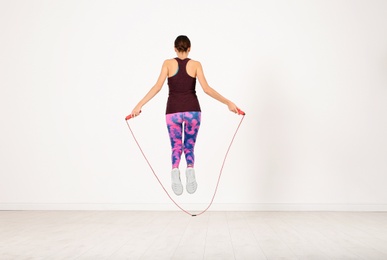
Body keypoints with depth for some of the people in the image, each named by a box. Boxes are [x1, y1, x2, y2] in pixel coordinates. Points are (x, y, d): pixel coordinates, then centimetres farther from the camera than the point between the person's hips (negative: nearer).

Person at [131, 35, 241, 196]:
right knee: (189, 147, 13)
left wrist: (140, 105, -9)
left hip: (173, 111, 0)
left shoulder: (168, 63, 1)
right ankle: (190, 170, -17)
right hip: (192, 110, 0)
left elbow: (158, 86, -10)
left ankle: (175, 171, -21)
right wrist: (228, 103, -3)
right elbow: (206, 89, -8)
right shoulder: (196, 64, 2)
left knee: (176, 147, 10)